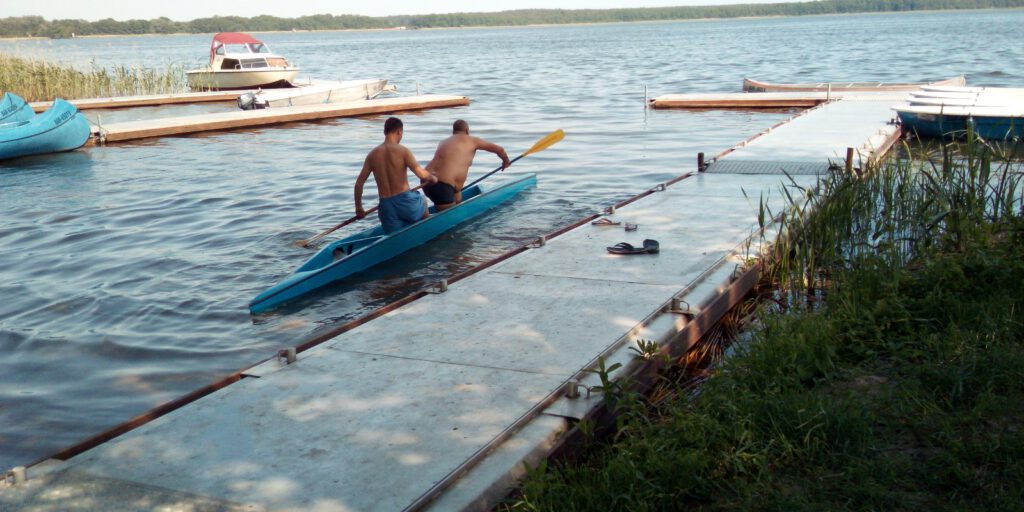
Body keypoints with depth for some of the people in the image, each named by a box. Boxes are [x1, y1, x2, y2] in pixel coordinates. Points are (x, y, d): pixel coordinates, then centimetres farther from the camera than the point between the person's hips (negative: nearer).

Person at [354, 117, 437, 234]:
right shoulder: (402, 151, -8)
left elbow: (359, 183, 6)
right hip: (405, 201, -3)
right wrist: (433, 178, 6)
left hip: (386, 207, 3)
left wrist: (358, 208, 17)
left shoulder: (372, 155, 5)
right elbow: (421, 173, -17)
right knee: (422, 202, 33)